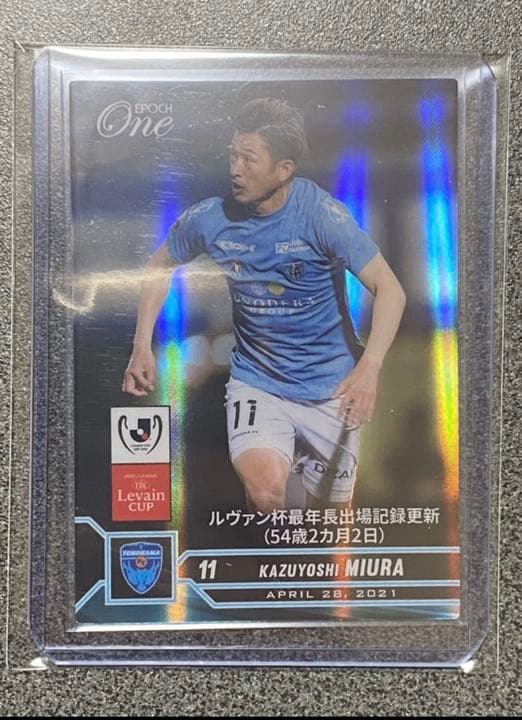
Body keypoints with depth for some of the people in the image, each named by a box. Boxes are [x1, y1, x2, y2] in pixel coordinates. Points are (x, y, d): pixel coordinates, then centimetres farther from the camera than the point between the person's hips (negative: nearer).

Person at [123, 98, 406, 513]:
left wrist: (369, 367, -33)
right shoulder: (209, 218, -7)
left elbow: (390, 289, -18)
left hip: (330, 386, -1)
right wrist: (142, 347, 3)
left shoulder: (320, 213, -17)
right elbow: (160, 265, 12)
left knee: (331, 514, 10)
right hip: (255, 381, 1)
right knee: (265, 490, -24)